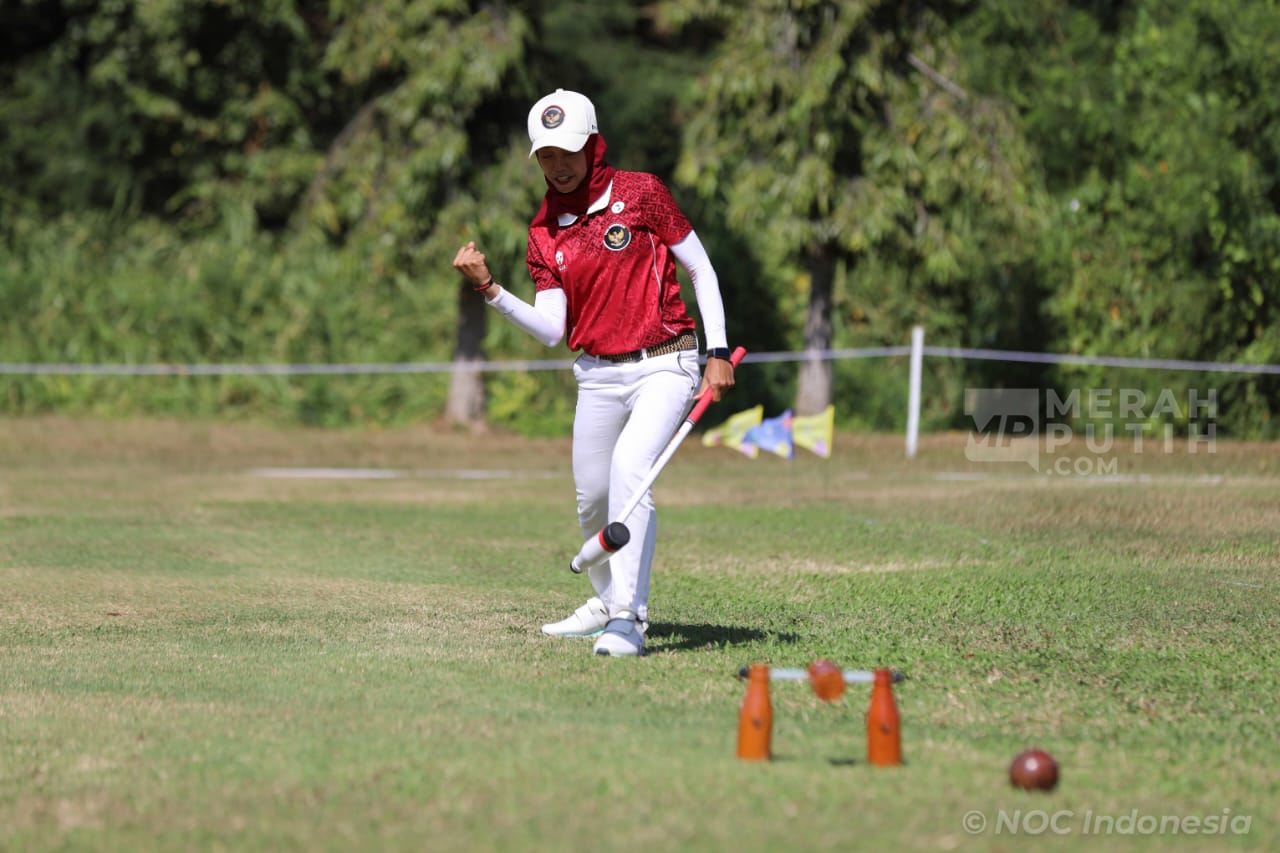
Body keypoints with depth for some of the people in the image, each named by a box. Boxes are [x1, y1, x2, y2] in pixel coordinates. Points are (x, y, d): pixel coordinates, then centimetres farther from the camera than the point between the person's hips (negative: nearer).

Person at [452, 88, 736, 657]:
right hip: (598, 374, 5)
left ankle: (628, 618, -26)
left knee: (629, 464, -26)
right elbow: (551, 331, -2)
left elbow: (701, 270, 0)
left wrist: (718, 352, -8)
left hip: (665, 365, -5)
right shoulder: (544, 231, 4)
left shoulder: (640, 193, -6)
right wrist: (488, 288, -14)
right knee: (592, 496, 10)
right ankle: (609, 600, 38)